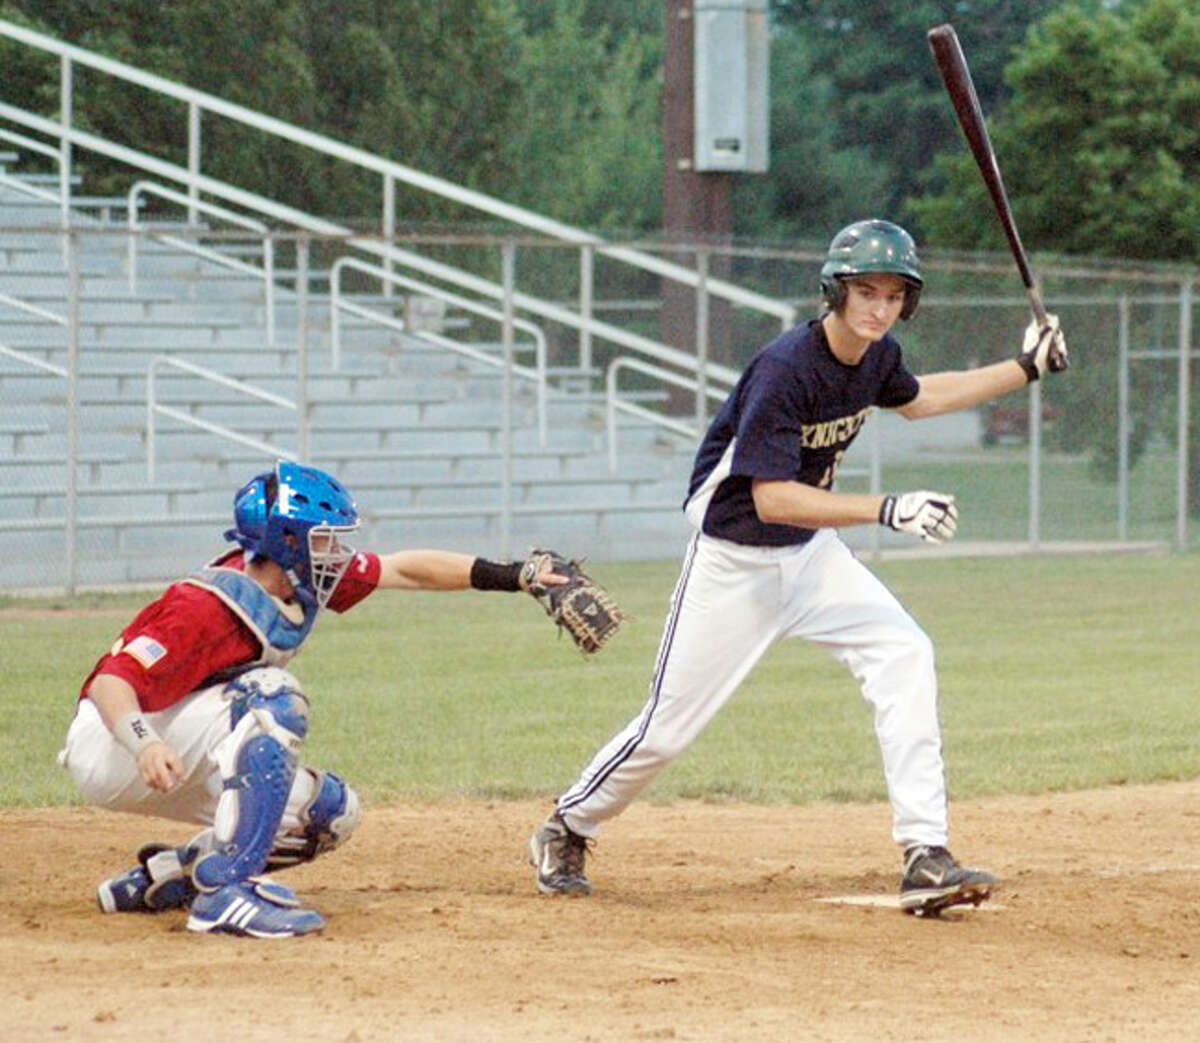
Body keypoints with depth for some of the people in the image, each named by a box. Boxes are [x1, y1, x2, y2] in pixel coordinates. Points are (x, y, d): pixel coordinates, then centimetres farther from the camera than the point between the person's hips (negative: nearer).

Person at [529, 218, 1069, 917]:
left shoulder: (877, 355, -4)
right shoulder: (785, 368, -28)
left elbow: (914, 398, 22)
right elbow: (772, 498, -33)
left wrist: (1026, 368, 18)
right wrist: (887, 511, -39)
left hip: (812, 553, 7)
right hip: (733, 563, -7)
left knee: (905, 656, -14)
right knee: (670, 726, -1)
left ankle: (926, 855, -16)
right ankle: (568, 829, 27)